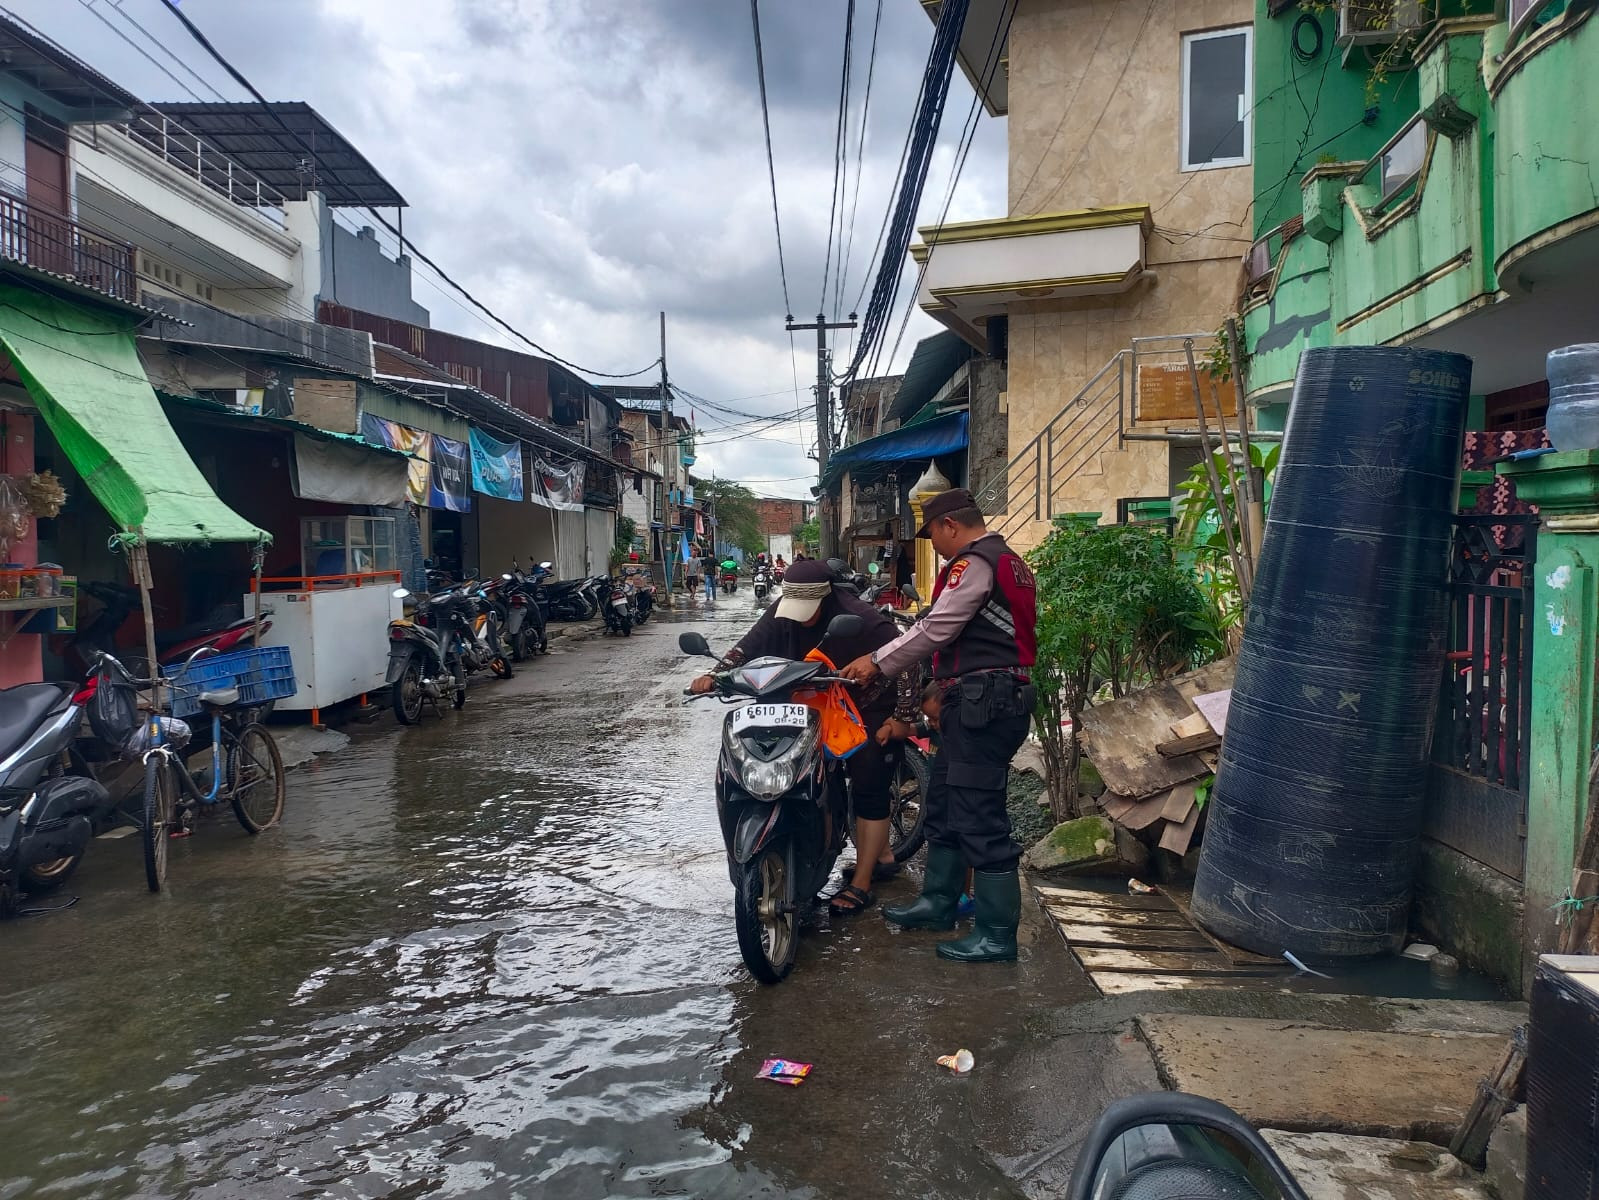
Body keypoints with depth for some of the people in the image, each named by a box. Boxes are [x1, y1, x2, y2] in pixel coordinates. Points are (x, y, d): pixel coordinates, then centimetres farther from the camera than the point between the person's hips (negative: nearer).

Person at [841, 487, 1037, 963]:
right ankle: (937, 903, 31)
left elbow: (935, 629, -17)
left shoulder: (975, 563, -13)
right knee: (944, 805, 19)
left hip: (981, 703, -11)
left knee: (979, 817, -7)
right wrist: (946, 692, 25)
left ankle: (996, 934, 0)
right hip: (1001, 695, 11)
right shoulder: (1007, 560, 20)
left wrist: (877, 662, -8)